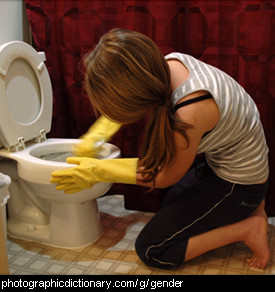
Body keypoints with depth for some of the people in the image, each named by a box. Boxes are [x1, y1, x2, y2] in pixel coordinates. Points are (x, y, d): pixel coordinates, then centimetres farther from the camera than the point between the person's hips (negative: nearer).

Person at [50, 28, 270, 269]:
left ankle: (247, 228, -3)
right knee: (171, 204, 30)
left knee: (150, 250, -3)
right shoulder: (168, 63, -15)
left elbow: (165, 176, -18)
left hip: (238, 184, -8)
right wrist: (96, 135, 1)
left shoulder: (189, 113, -38)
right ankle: (248, 207, 18)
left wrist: (98, 171, -13)